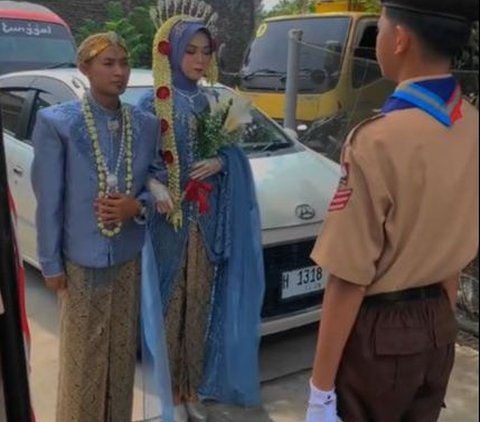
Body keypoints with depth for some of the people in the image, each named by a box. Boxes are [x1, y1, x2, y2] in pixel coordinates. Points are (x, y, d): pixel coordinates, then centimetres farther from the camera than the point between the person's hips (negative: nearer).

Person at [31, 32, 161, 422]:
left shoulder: (147, 125, 1)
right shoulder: (56, 123, -10)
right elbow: (49, 199, -9)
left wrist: (138, 206, -13)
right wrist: (51, 262, -8)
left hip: (130, 256, 4)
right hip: (82, 259, -3)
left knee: (123, 349, 16)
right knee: (83, 354, 10)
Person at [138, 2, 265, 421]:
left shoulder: (212, 100, 9)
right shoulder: (152, 103, -5)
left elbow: (231, 150, 12)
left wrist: (220, 161, -10)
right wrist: (155, 187, -25)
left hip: (208, 219, 4)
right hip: (169, 220, -4)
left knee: (201, 303, 10)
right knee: (170, 304, 4)